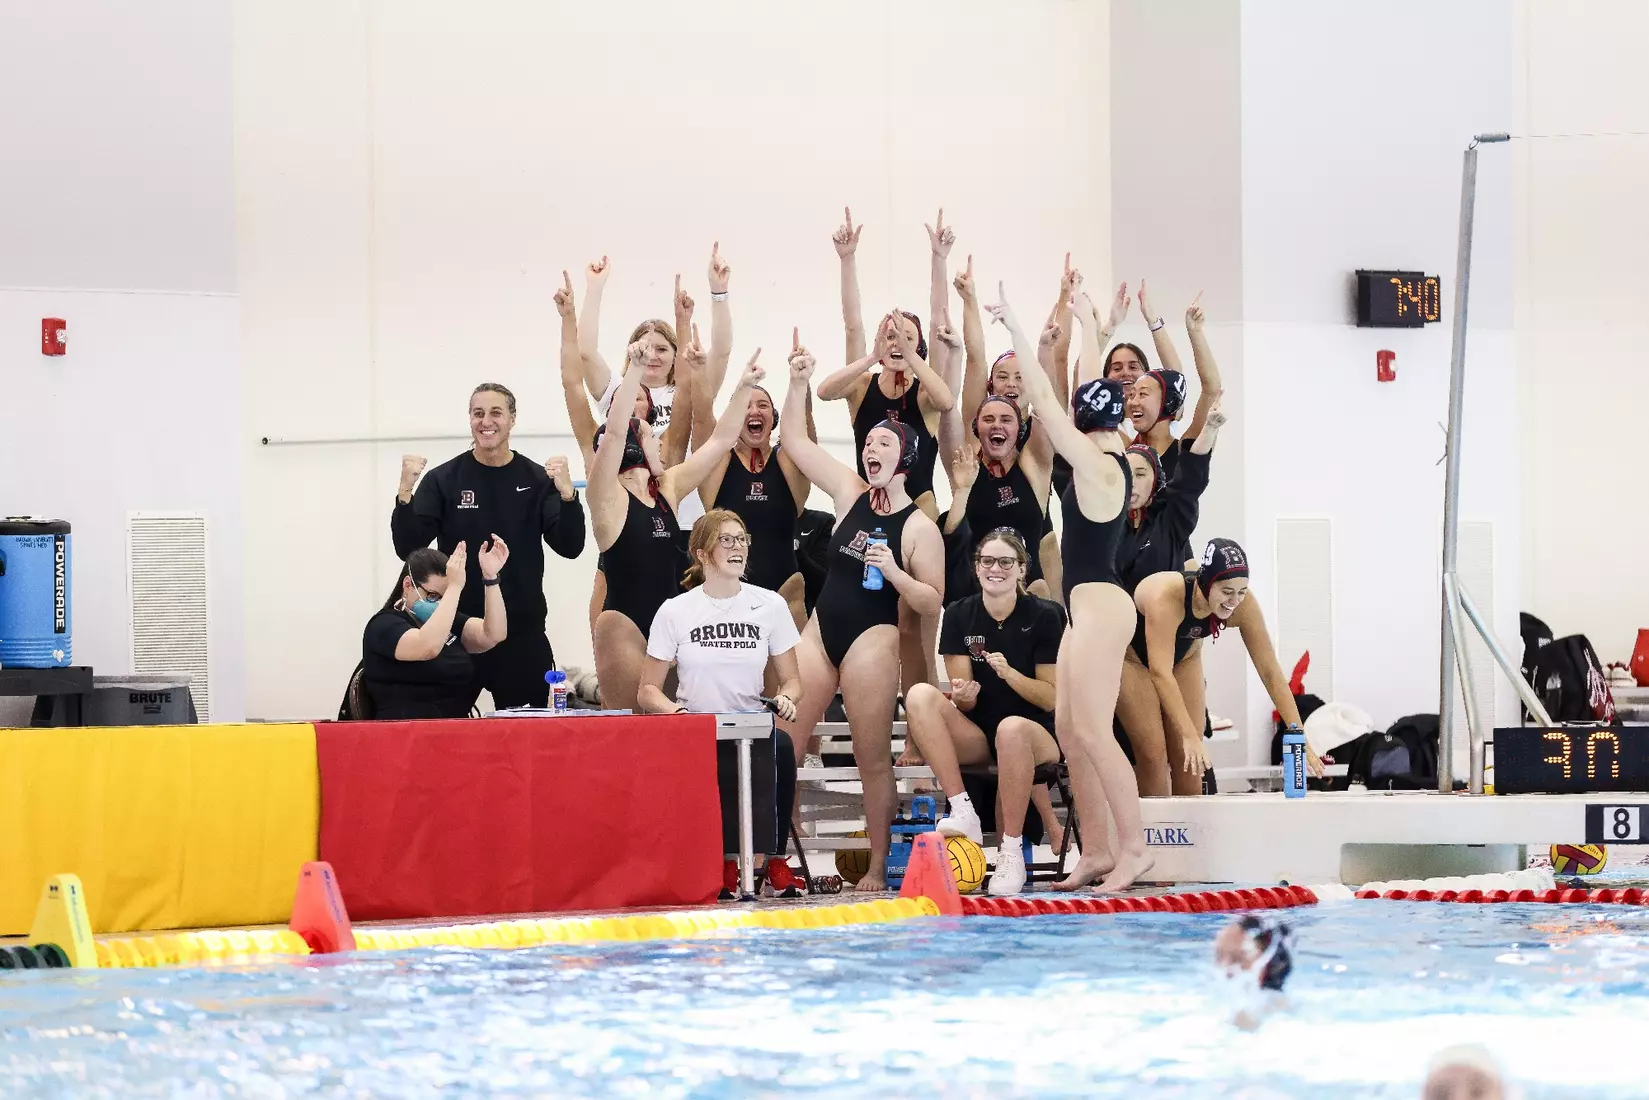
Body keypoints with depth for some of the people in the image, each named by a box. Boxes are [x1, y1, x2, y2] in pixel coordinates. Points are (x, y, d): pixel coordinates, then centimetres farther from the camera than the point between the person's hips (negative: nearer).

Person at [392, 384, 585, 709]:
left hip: (523, 634, 1)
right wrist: (405, 493, -21)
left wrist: (567, 493, -22)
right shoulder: (442, 480, 2)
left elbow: (570, 547, -5)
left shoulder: (537, 480, 3)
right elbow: (408, 548, -4)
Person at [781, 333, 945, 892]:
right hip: (820, 630, 5)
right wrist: (799, 383, -4)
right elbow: (796, 439, 8)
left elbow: (933, 602, -7)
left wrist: (893, 572, -22)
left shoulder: (919, 527, -6)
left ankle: (877, 868, 7)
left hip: (872, 640, -5)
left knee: (872, 759, 0)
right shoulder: (849, 493, 7)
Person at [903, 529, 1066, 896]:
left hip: (1035, 733, -3)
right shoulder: (959, 616, 3)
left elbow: (1051, 699, -5)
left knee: (1011, 729, -39)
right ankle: (963, 811, -30)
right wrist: (964, 695, -24)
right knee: (920, 696, -23)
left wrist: (1009, 674, -21)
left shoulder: (1044, 616, -5)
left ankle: (1011, 851, -27)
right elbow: (965, 704, 0)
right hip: (976, 737, 3)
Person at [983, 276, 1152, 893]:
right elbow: (1090, 393, 22)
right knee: (1070, 731, 9)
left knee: (1091, 732, -11)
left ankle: (1133, 847, -11)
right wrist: (1088, 326, 31)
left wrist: (1017, 331, -14)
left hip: (1099, 605, -10)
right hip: (1090, 607, 10)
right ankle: (1098, 852, 10)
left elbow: (1045, 401, -16)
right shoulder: (1110, 456, 9)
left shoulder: (1095, 464, -13)